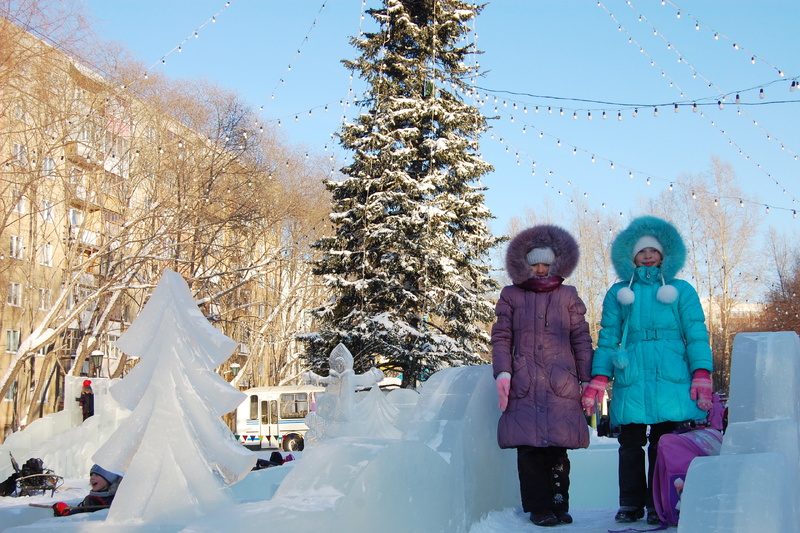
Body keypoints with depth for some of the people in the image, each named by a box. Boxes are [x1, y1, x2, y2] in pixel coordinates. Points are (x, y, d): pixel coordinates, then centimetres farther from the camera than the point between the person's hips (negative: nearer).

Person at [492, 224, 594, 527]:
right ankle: (539, 508, 2)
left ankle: (559, 505, 8)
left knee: (558, 448, -3)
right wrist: (502, 373, -5)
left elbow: (581, 340, 12)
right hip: (525, 384, 0)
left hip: (561, 383, 0)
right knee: (529, 447, -5)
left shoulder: (568, 296, 15)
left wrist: (587, 379, 5)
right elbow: (501, 338, 8)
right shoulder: (510, 296, 13)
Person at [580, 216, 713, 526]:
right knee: (630, 444, 1)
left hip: (671, 379, -1)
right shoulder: (619, 294, 16)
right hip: (631, 380, 1)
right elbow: (607, 339, 12)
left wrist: (701, 375, -6)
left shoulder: (681, 291, 13)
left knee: (664, 444, -4)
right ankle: (631, 504, 10)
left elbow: (697, 335, 6)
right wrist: (598, 379, 2)